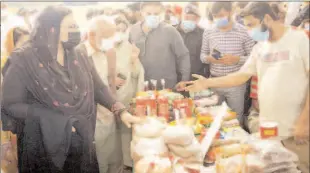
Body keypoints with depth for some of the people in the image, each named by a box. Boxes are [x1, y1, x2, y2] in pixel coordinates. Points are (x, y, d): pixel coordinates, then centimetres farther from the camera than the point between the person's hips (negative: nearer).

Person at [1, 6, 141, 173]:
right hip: (43, 145, -4)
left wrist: (121, 111, -6)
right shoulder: (24, 60, -13)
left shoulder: (77, 56, 1)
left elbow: (98, 88, 6)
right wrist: (55, 120, -19)